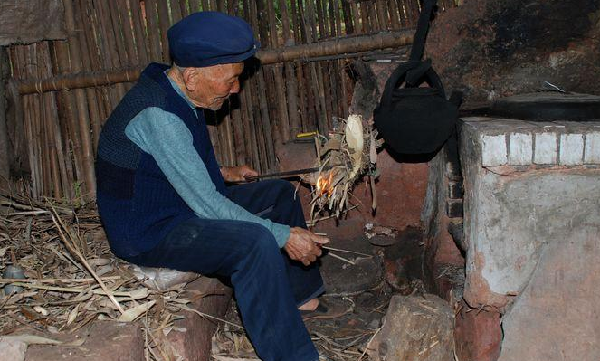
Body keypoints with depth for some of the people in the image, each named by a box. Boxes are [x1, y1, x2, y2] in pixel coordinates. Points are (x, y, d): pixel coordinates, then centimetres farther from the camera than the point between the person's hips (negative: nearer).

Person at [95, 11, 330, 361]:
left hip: (182, 206, 10)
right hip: (148, 233, -10)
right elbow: (207, 205, -30)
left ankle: (305, 302, 19)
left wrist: (221, 172, 16)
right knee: (255, 242, -33)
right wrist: (284, 236, -27)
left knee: (280, 193, 12)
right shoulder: (158, 114, -29)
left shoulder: (176, 92, 2)